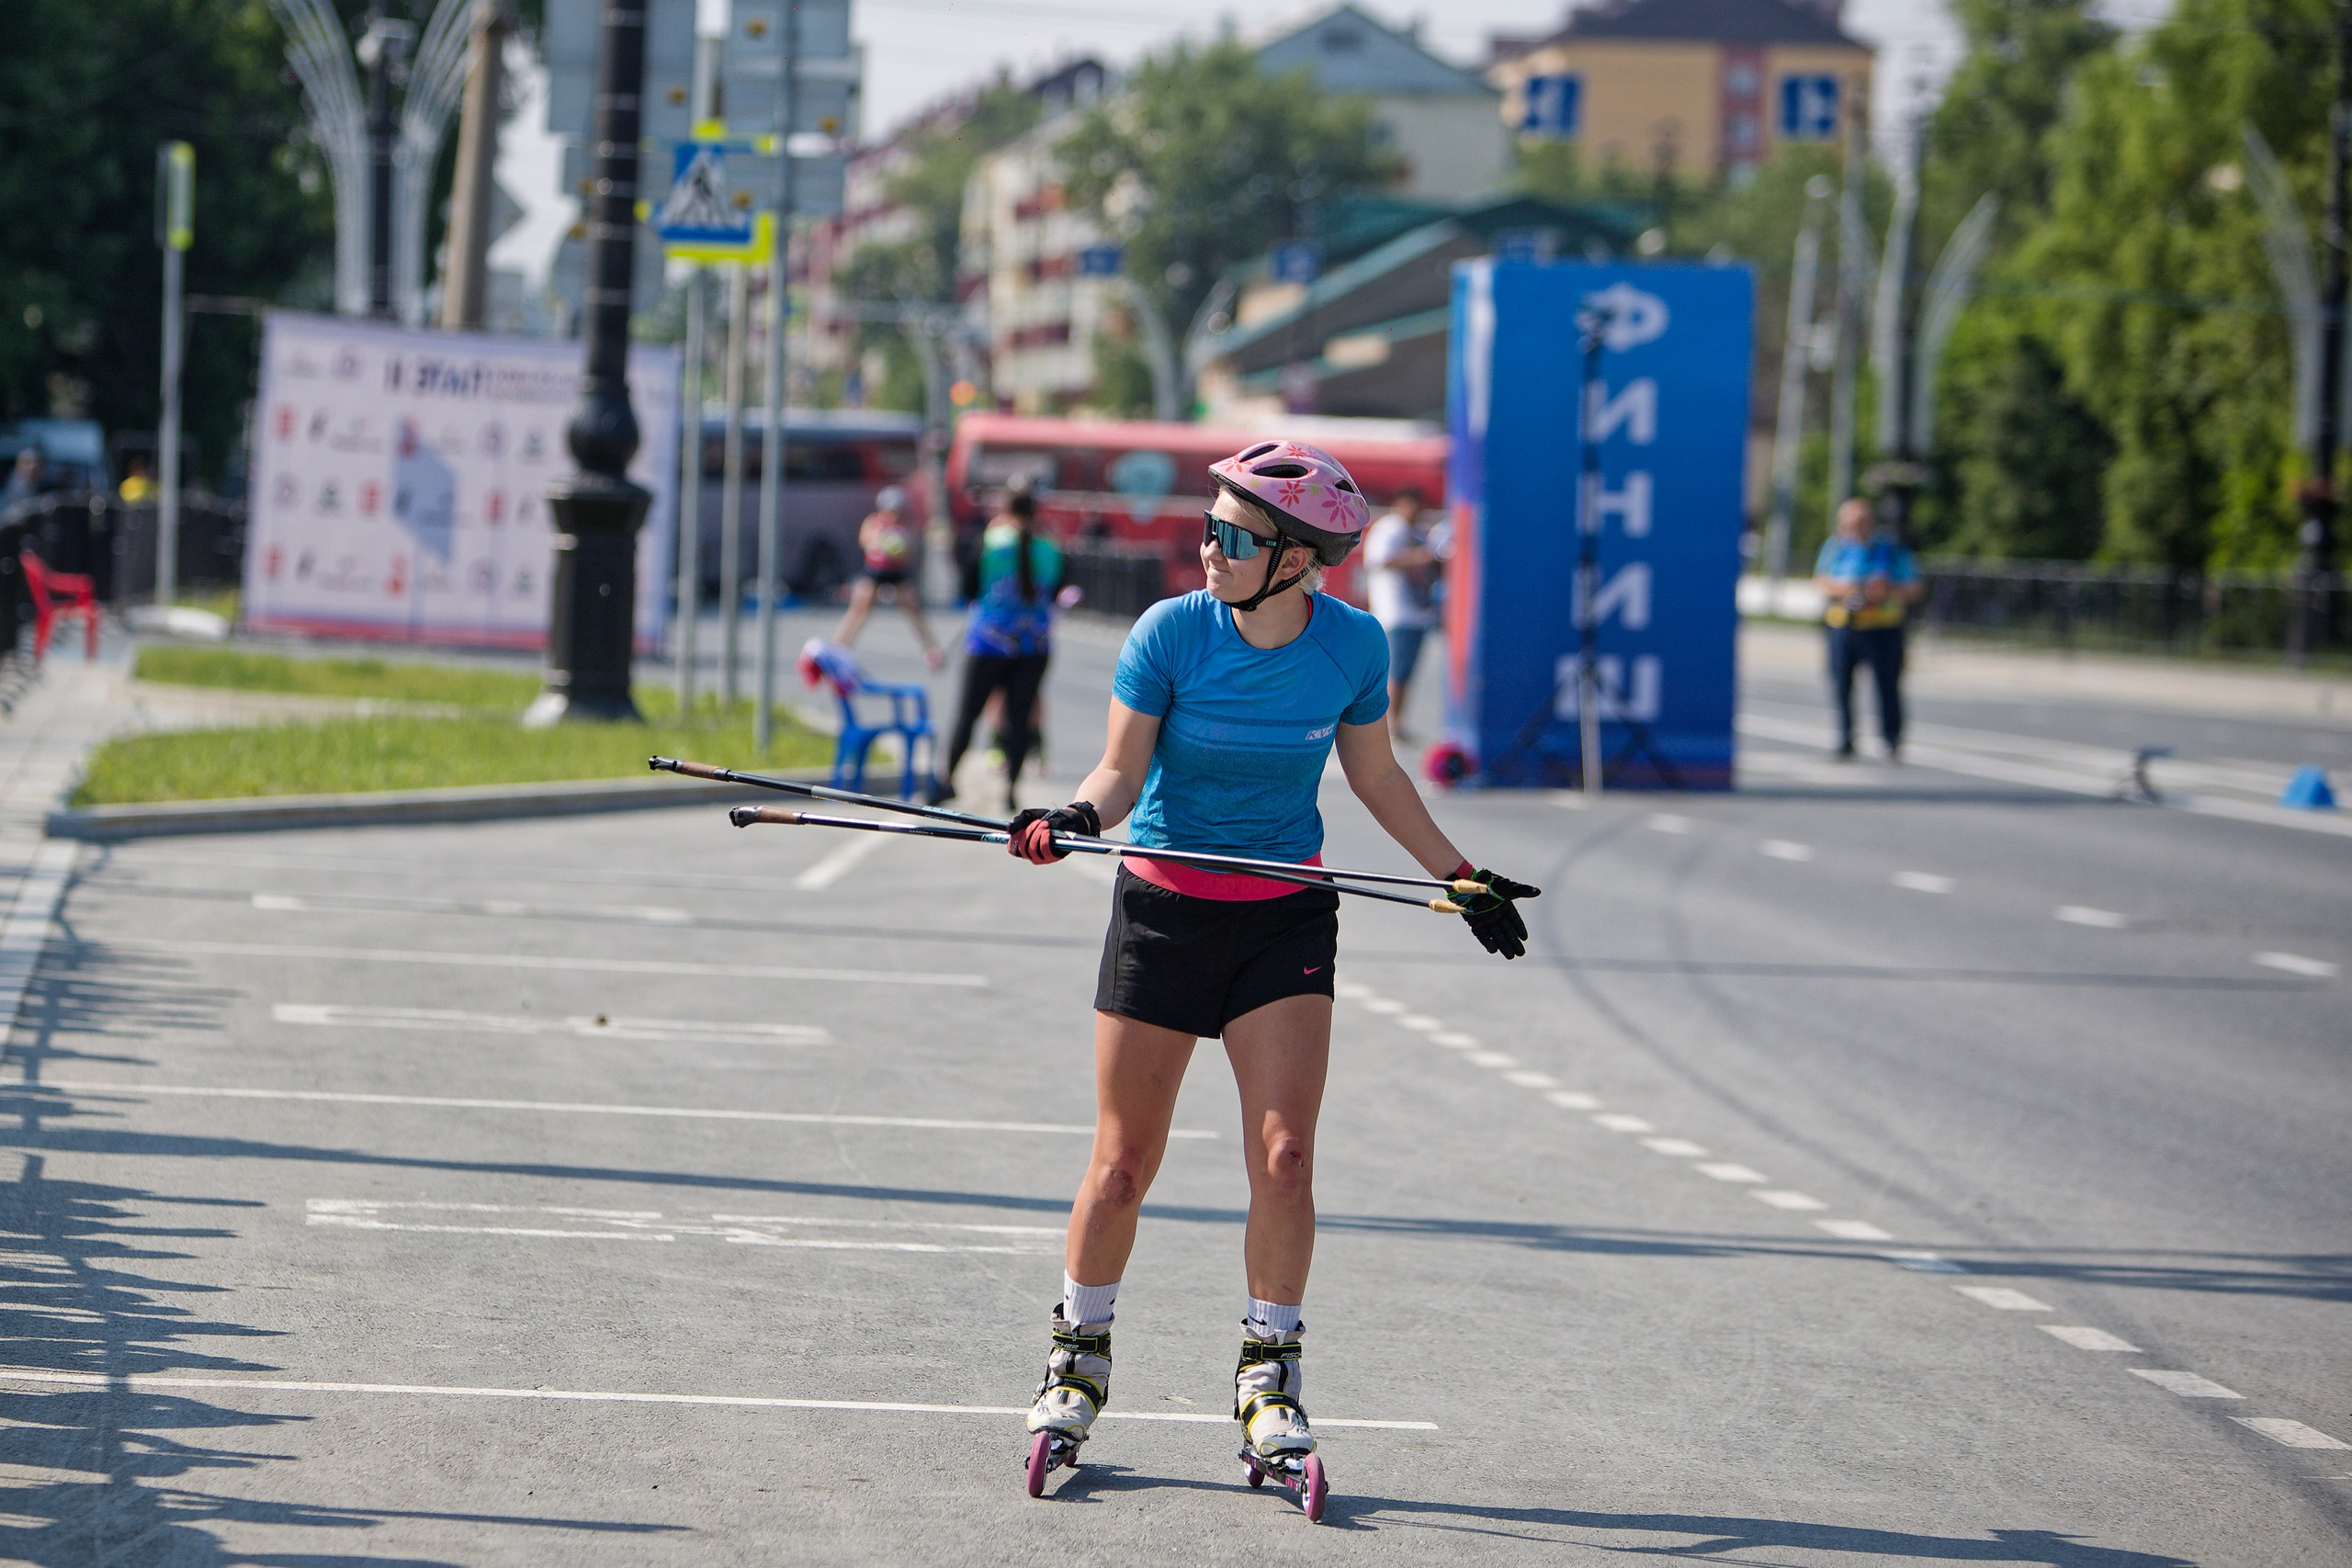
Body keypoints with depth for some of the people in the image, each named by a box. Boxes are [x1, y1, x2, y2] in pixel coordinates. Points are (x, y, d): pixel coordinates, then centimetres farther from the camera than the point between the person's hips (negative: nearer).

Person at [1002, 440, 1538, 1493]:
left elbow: (1375, 776, 7)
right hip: (1164, 904, -1)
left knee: (1284, 1157, -9)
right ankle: (1077, 1362, 22)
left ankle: (1270, 1384, 6)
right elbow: (1122, 769, -11)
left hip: (1287, 919, 1)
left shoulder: (1353, 646, -8)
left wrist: (1459, 876, 11)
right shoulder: (1170, 633, -14)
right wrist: (1079, 816, -33)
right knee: (1123, 1164, 2)